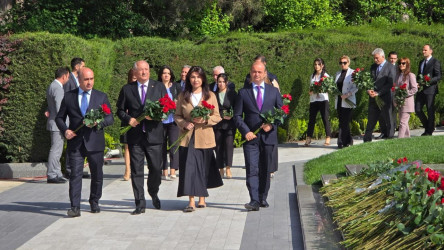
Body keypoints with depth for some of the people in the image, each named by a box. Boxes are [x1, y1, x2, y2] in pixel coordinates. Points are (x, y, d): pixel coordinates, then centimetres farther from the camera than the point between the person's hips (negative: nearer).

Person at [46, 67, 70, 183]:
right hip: (57, 124, -11)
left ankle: (57, 174, 19)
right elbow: (59, 108, -20)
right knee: (56, 150, -7)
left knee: (57, 150, 14)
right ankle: (51, 175, -5)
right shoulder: (57, 88, -16)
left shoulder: (51, 87, 17)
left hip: (54, 123, 11)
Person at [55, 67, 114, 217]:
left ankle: (94, 202, 27)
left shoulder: (101, 97, 9)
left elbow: (110, 118, 5)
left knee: (97, 174, 9)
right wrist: (65, 130, -7)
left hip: (95, 142, 1)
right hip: (75, 142, -1)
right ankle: (75, 207, -8)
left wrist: (98, 122, -15)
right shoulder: (69, 96, 8)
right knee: (75, 174, -8)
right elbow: (59, 117, 12)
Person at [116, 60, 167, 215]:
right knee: (136, 171, 0)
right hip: (135, 136, 0)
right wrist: (128, 119, -9)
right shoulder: (127, 89, 8)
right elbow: (120, 110, 11)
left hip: (154, 134, 0)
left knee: (156, 168, 3)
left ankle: (153, 194, 31)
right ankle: (140, 204, 5)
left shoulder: (159, 87, 8)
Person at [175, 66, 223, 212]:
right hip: (187, 138, 0)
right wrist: (184, 124, -9)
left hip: (204, 137, 0)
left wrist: (204, 119, -14)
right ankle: (191, 201, -5)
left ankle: (202, 199, 20)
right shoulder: (183, 96, 8)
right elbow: (177, 116, 11)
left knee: (203, 168, 6)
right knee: (189, 167, -8)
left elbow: (217, 117, 4)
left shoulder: (210, 96, 6)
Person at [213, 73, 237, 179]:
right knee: (219, 146, 2)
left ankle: (228, 168, -15)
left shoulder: (232, 93, 4)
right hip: (217, 124, 1)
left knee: (229, 143, -14)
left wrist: (232, 116, -9)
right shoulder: (214, 94, 6)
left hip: (230, 123, -1)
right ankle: (221, 169, 11)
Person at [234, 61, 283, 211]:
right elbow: (237, 116, 3)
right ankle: (254, 201, -16)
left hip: (268, 136, 2)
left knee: (265, 170, 10)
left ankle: (263, 198, 21)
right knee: (252, 170, -12)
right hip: (251, 137, -2)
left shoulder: (273, 91, 10)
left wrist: (272, 125, -7)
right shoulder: (243, 92, 5)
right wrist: (245, 131, -11)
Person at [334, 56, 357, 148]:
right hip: (339, 101, 6)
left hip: (347, 102, -6)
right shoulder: (338, 73, 18)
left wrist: (347, 94, -18)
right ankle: (348, 141, 13)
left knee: (344, 122, -10)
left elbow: (356, 87, -6)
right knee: (342, 122, 6)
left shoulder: (352, 73, -1)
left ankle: (342, 142, -9)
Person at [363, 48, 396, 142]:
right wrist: (368, 90, -4)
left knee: (388, 120, 2)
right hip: (373, 99, 6)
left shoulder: (390, 67, -5)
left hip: (384, 98, -5)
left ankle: (390, 137, 8)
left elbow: (390, 84, -11)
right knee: (371, 121, 8)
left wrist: (378, 93, -16)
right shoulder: (373, 67, 15)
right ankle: (367, 140, 12)